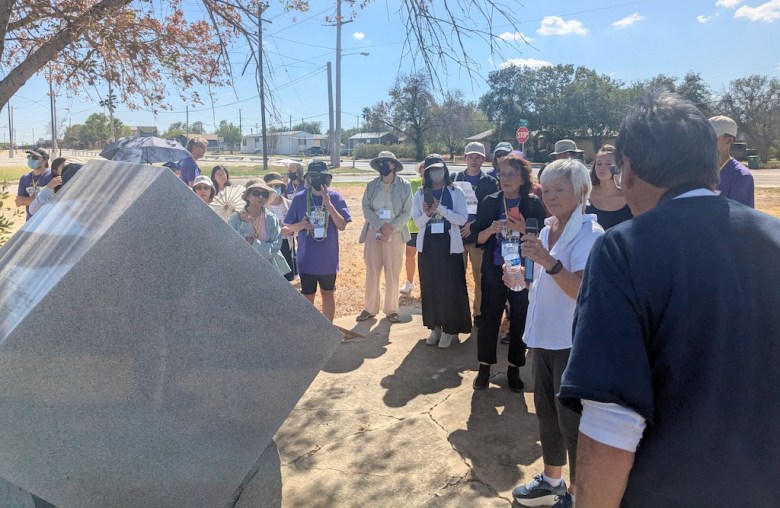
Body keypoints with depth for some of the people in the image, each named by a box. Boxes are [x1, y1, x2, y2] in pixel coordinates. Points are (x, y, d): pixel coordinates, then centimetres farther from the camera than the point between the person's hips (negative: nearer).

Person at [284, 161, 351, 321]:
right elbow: (290, 227, 2)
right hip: (306, 258, 0)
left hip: (328, 258, 0)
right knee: (307, 296, 9)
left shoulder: (335, 197, -6)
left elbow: (342, 225, -14)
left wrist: (328, 203, -22)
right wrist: (301, 225, -20)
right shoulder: (299, 198, -5)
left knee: (328, 294, 15)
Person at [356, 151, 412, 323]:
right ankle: (369, 308, 18)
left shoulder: (404, 186, -3)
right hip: (373, 233, 2)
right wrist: (381, 225, -15)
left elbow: (406, 212, -5)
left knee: (393, 273, 5)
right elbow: (366, 209, -1)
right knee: (371, 271, 6)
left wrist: (391, 229, -16)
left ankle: (391, 310, 17)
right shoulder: (371, 185, 4)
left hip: (395, 234, -2)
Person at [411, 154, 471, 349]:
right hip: (427, 245, 3)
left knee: (450, 287, 0)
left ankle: (449, 329, 10)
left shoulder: (456, 193, -1)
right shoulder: (420, 194, 6)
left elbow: (463, 219, -9)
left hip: (449, 246, -3)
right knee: (430, 287, 8)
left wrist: (440, 208, -19)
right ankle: (434, 327, 20)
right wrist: (427, 214, -16)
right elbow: (417, 221, 5)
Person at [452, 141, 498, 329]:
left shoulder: (490, 182, 4)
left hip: (479, 235, -1)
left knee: (480, 277, 0)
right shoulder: (454, 179, 8)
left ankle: (479, 313, 13)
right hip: (457, 234, 1)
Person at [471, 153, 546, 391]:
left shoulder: (534, 203, -3)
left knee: (520, 319, 7)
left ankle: (514, 369, 22)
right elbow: (478, 238, 1)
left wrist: (524, 229, -20)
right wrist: (491, 229, -18)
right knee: (489, 318, 5)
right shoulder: (489, 202, 1)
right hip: (494, 270, 1)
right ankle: (484, 367, 19)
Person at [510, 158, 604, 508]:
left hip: (573, 341, -8)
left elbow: (581, 289, -28)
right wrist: (522, 275, 3)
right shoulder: (547, 229, 7)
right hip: (544, 335, 8)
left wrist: (547, 260, -38)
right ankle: (551, 479, 38)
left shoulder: (589, 233, -17)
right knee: (545, 411, 19)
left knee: (572, 419, 4)